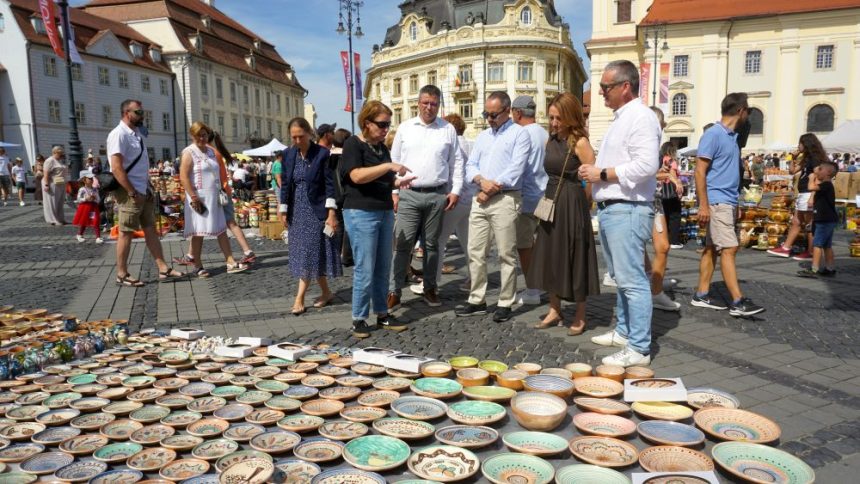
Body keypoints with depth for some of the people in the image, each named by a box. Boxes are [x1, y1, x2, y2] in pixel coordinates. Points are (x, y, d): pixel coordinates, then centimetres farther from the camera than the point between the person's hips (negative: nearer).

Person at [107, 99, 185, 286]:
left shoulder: (136, 133, 14)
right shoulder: (119, 134, -14)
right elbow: (117, 168, -20)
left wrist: (148, 187, 11)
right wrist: (133, 193, -20)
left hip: (144, 191, 9)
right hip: (129, 193, -9)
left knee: (150, 230, 9)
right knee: (126, 233, -1)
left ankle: (163, 269, 12)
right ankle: (122, 274, 9)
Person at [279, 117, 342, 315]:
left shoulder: (322, 153, -9)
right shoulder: (288, 154, 5)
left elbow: (330, 184, -9)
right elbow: (285, 183, 10)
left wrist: (331, 213, -14)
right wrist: (283, 211, 8)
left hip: (316, 209, -5)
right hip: (297, 210, 5)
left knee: (310, 252, -6)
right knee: (304, 252, 8)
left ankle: (299, 298, -1)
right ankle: (326, 292, 20)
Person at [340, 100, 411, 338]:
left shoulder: (382, 147, 15)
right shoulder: (353, 144, -6)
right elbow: (357, 176, -22)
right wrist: (388, 165, -24)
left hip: (385, 212, 7)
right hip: (361, 213, -7)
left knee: (383, 268, 10)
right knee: (365, 269, -5)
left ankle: (382, 314, 20)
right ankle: (359, 319, 7)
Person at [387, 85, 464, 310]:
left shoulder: (448, 129, 6)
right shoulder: (405, 128, 7)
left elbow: (456, 162, 7)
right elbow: (394, 161, 9)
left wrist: (455, 191, 0)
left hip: (437, 195, 1)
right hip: (409, 194, 0)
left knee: (432, 243, 10)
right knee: (402, 244, -2)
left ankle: (430, 288, 22)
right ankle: (394, 291, 4)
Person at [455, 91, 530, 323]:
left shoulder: (519, 134, 0)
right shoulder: (482, 136, 20)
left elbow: (516, 169, -11)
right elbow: (471, 165, 12)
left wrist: (490, 189, -11)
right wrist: (482, 180, -9)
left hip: (505, 199, -6)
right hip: (480, 199, 6)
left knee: (506, 255, -1)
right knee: (475, 252, 7)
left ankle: (505, 303, 8)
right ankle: (477, 301, 16)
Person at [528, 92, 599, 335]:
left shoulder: (580, 143, -11)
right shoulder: (550, 141, 10)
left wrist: (579, 205, -5)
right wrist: (550, 201, 9)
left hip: (573, 207, -7)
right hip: (551, 205, 7)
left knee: (574, 259, 1)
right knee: (551, 258, 11)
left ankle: (580, 317, 15)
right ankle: (555, 311, 23)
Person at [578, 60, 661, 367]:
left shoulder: (641, 117, -12)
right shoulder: (621, 118, 20)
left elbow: (646, 166, -23)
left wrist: (601, 174, -16)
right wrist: (594, 172, 9)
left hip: (627, 211, -11)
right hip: (610, 209, 11)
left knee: (632, 280, -8)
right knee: (621, 278, 18)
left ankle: (638, 349, -2)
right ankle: (624, 331, 31)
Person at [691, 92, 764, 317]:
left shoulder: (732, 136, 17)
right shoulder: (713, 134, -10)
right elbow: (700, 171, -15)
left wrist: (735, 204, 22)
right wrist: (703, 205, -20)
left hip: (728, 202, 9)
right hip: (716, 202, -9)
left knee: (712, 249, 10)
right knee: (729, 248, -11)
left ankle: (701, 295, 15)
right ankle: (738, 302, -10)